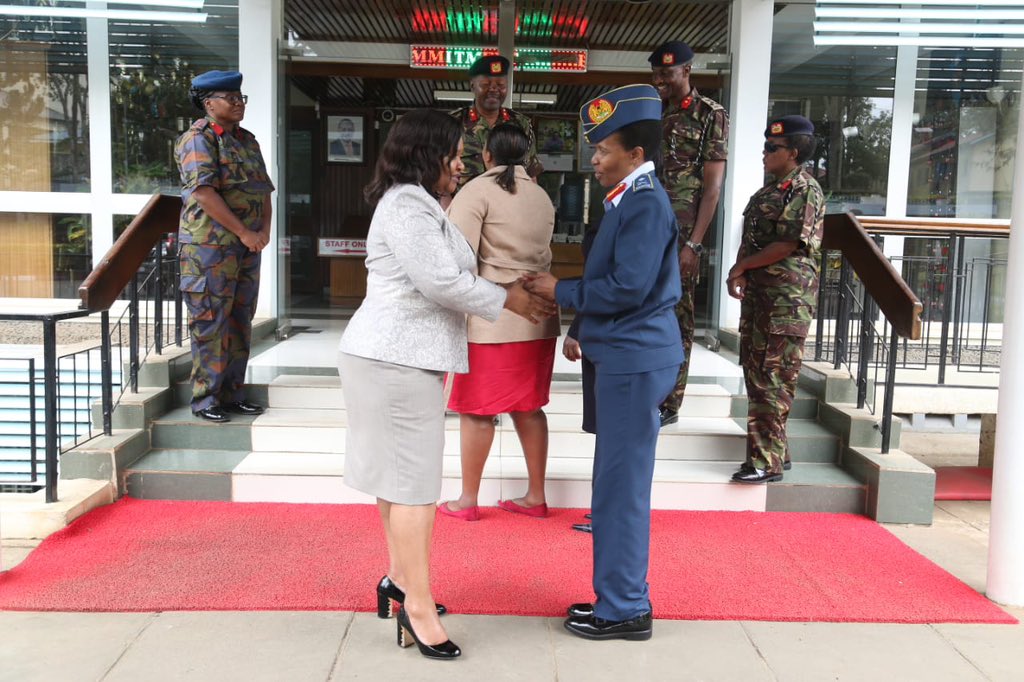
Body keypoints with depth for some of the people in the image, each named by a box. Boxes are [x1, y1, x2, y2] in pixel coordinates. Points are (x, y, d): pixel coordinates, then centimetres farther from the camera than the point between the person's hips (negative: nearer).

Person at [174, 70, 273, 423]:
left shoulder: (247, 140, 17)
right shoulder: (198, 139, -8)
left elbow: (264, 189, 16)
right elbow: (204, 193, -18)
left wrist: (265, 229, 0)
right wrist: (244, 232, -18)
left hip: (247, 247, 8)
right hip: (211, 245, -8)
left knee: (240, 321, 11)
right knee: (210, 322, -4)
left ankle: (232, 393, 20)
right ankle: (205, 399, 5)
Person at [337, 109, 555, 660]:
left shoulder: (416, 204, 21)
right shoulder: (406, 205, -13)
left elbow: (442, 279, 20)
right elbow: (441, 281, -20)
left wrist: (504, 289, 11)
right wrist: (506, 300, -8)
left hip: (398, 356, 11)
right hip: (399, 360, -11)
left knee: (399, 475, 16)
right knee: (414, 481, -7)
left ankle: (399, 579, 28)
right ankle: (418, 607, 0)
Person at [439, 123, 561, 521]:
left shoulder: (478, 191, -6)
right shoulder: (542, 197, 13)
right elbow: (539, 253, 14)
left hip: (491, 319, -6)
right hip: (538, 317, 6)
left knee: (477, 410, 4)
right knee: (529, 407, 14)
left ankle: (468, 500, 15)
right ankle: (535, 496, 22)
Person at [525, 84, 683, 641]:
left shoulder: (646, 204, -15)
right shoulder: (631, 199, 14)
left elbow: (628, 288, -20)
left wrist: (560, 292, -9)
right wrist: (584, 329, 17)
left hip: (634, 360, -10)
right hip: (623, 356, 10)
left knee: (622, 485, -1)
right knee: (617, 483, 16)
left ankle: (625, 610, 12)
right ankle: (619, 596, 29)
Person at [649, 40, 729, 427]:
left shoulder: (710, 115, -2)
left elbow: (712, 187, -7)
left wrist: (694, 244, -14)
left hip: (680, 232, -5)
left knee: (677, 315, 1)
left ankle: (669, 403, 10)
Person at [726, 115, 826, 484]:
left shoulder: (804, 190, -9)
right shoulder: (769, 191, 18)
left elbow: (786, 246, -17)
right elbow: (750, 239, 20)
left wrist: (742, 266, -7)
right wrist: (740, 272, 2)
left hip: (786, 300, -9)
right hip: (758, 296, 9)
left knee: (772, 382, -8)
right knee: (756, 375, 13)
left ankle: (768, 461, -3)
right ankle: (774, 451, 24)